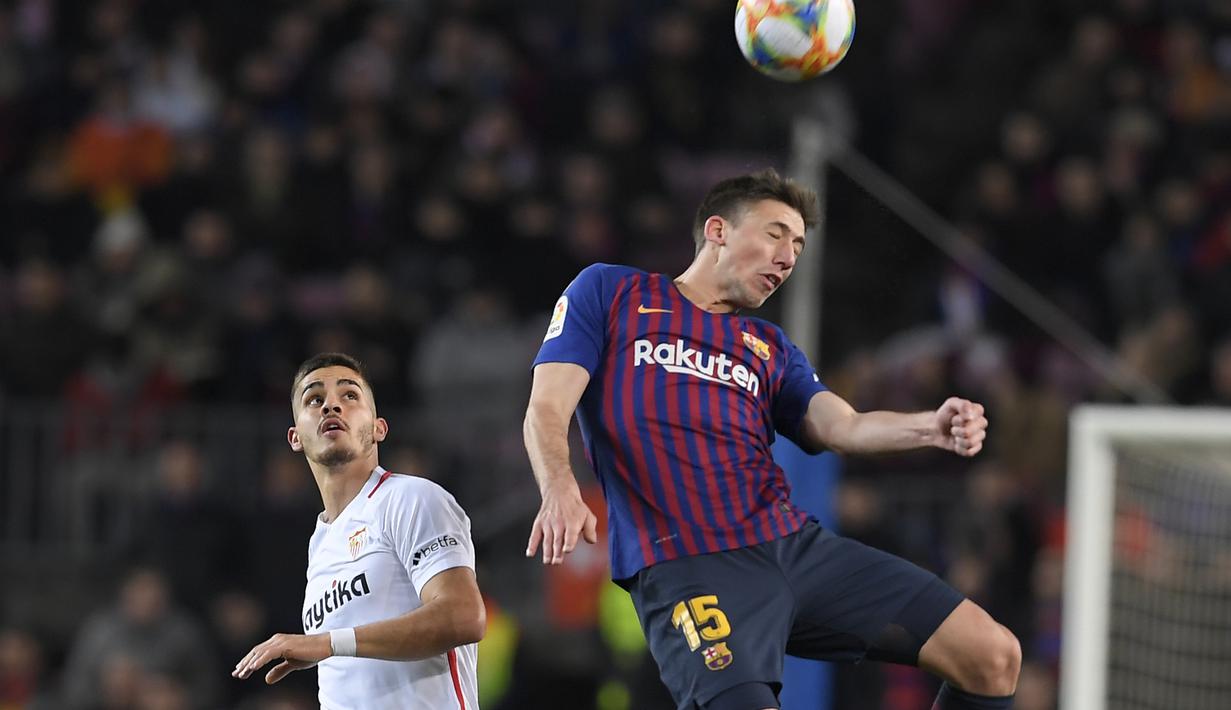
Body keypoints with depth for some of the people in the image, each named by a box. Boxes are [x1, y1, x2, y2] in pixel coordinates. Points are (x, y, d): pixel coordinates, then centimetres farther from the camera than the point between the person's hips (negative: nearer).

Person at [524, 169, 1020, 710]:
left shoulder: (770, 347, 26)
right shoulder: (609, 293, 14)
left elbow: (841, 427, 8)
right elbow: (547, 410, 2)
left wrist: (929, 428, -14)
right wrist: (560, 493, -21)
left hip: (794, 544, 6)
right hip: (688, 566, -6)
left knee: (993, 656, -4)